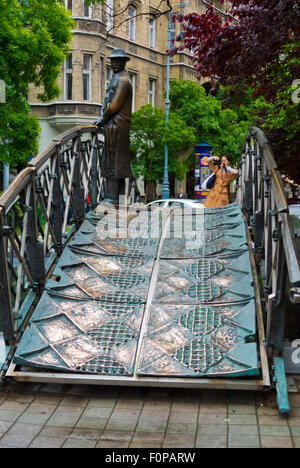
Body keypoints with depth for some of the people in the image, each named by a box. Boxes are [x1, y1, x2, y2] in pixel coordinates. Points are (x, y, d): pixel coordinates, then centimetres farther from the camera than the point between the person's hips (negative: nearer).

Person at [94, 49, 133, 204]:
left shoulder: (122, 80, -10)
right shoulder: (116, 78, 22)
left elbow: (115, 105, -17)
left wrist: (102, 119, -5)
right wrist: (102, 119, 12)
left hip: (116, 125, -10)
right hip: (113, 125, 10)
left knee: (113, 159, -11)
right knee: (117, 161, 10)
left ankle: (112, 197, -12)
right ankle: (119, 195, 14)